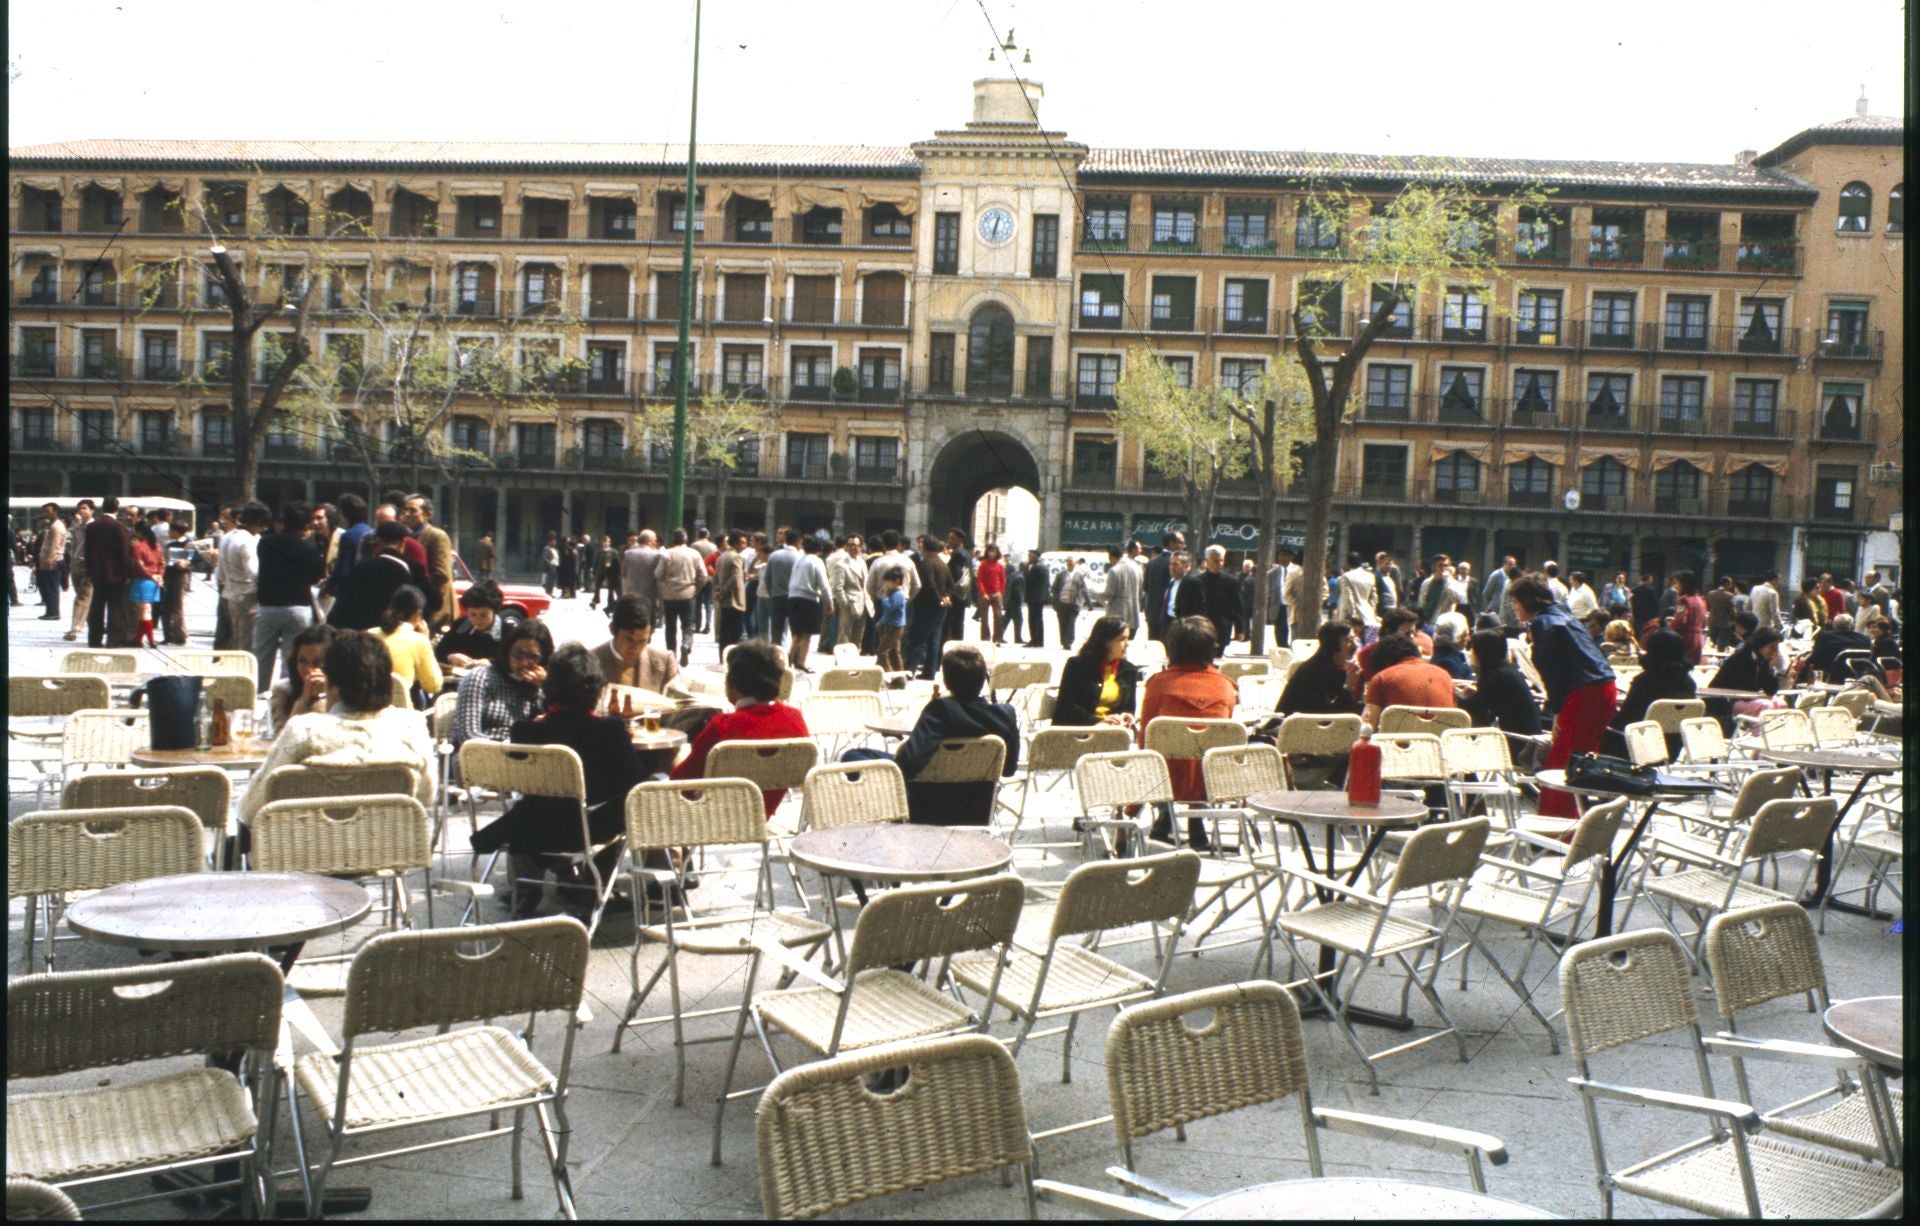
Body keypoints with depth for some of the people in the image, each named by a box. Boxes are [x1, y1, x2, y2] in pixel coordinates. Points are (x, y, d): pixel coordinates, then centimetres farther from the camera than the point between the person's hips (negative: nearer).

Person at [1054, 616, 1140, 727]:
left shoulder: (1129, 670, 13)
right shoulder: (1077, 665, -1)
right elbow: (1065, 706, -6)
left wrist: (1126, 716, -3)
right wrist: (1098, 721, -17)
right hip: (1076, 729, -5)